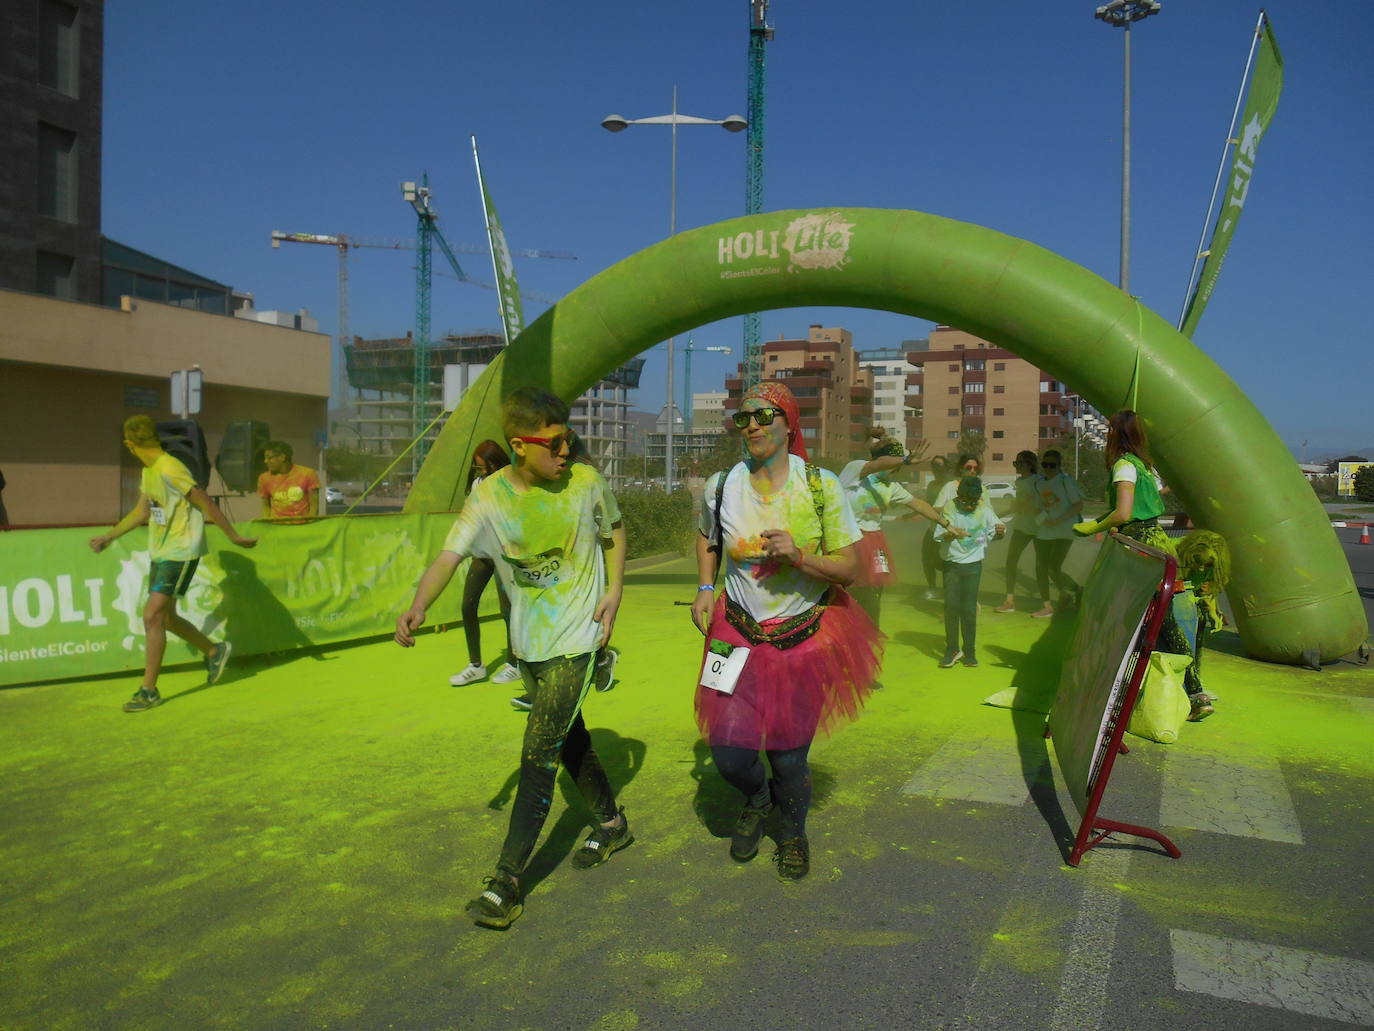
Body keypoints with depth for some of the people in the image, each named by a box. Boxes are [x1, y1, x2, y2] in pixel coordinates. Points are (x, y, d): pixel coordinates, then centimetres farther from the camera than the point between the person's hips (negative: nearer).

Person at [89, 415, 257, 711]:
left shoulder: (170, 470, -19)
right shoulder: (148, 471, 10)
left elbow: (207, 505, -16)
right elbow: (142, 512, 23)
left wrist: (234, 537, -11)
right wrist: (108, 537, 25)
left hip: (181, 553, -10)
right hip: (160, 553, 10)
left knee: (152, 616, -12)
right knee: (165, 617, 15)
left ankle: (148, 691, -3)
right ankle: (214, 651, 35)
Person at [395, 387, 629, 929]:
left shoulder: (585, 482, -10)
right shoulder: (490, 496, -10)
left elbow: (613, 531, 8)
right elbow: (450, 554, -20)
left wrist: (614, 591, -6)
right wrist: (418, 606, -38)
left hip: (575, 640, -3)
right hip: (528, 640, 4)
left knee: (538, 755, -8)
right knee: (569, 740, 19)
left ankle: (507, 880, 2)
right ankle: (611, 824, 43)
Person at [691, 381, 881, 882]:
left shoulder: (821, 486, -9)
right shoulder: (722, 486, -2)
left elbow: (847, 568, -7)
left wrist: (799, 556, -24)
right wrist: (704, 588, 8)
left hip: (806, 634, -2)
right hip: (738, 632, 2)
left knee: (789, 756, 6)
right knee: (727, 752, -3)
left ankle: (793, 831, 41)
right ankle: (757, 799, 36)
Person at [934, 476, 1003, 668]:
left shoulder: (984, 511, -1)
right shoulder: (949, 509, -5)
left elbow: (993, 532, 5)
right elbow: (939, 535, -9)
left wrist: (1000, 531, -18)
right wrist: (950, 535, -31)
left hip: (973, 564, 1)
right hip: (951, 563, 0)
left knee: (969, 608, 3)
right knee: (951, 606, -2)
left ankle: (969, 651, 14)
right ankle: (952, 649, 10)